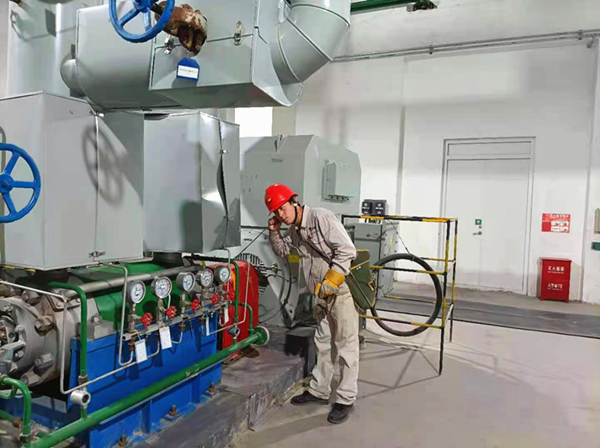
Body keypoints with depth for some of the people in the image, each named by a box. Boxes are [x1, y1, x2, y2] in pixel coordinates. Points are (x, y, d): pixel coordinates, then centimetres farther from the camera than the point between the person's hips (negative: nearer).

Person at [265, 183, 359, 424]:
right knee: (323, 343, 18)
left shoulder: (321, 217, -18)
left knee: (345, 345, 1)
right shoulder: (294, 230, 8)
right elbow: (282, 251, 25)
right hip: (322, 293, 9)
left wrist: (328, 283, -21)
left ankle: (346, 400, 13)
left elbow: (347, 250, -23)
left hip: (342, 288, -9)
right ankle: (319, 391, 32)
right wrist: (274, 232, 6)